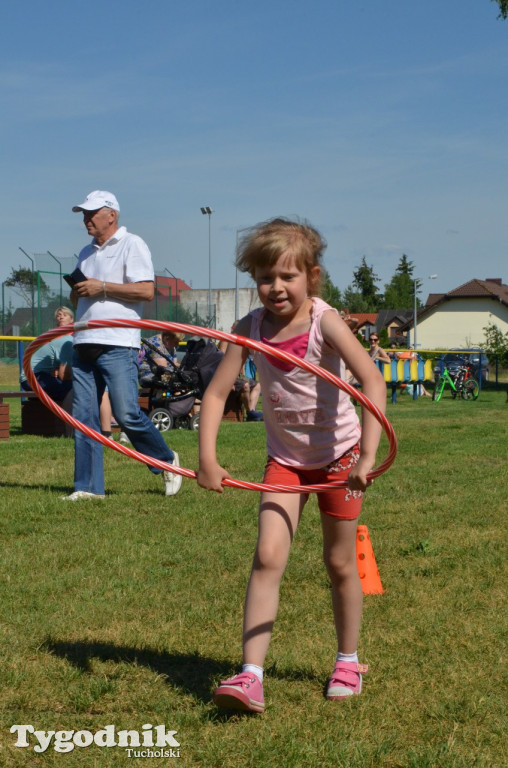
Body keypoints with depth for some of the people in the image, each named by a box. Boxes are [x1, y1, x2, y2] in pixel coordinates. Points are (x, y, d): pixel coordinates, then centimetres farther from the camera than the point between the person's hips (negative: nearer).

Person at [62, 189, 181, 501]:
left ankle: (167, 462, 10)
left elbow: (146, 290, -13)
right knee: (83, 418, 2)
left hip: (117, 345, -7)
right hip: (84, 344, 7)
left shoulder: (132, 244, -2)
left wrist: (102, 288, -13)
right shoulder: (86, 253, 21)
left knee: (127, 414, -11)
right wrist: (77, 293, 5)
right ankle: (88, 486, 7)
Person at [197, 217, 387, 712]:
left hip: (338, 455, -2)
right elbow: (216, 392, -8)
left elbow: (372, 381, -32)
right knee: (267, 556, -12)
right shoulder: (251, 328, -10)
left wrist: (367, 455, -41)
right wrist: (207, 459, -19)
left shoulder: (324, 322, -22)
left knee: (340, 563, 9)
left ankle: (348, 662, 31)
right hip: (285, 458, 3)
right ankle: (251, 676, -13)